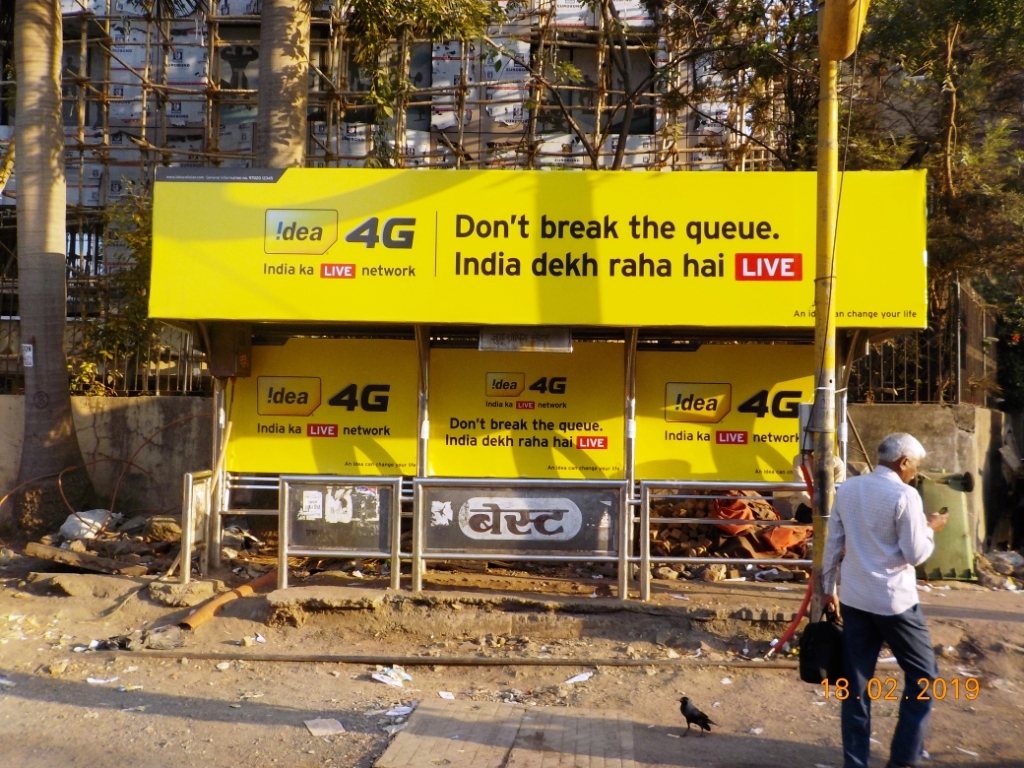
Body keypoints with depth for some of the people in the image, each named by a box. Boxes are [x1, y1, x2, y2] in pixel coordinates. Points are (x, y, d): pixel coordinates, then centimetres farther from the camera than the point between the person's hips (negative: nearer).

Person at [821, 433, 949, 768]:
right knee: (923, 676, 13)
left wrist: (828, 588, 17)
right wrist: (930, 530, 7)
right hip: (895, 602, -5)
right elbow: (915, 554, -12)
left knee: (856, 684, 10)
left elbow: (833, 544, 8)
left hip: (854, 599, 5)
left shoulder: (847, 489, 4)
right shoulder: (905, 495, -13)